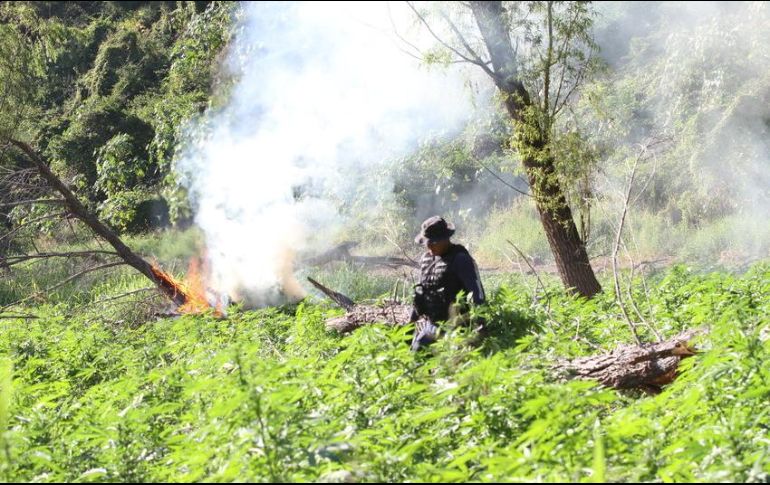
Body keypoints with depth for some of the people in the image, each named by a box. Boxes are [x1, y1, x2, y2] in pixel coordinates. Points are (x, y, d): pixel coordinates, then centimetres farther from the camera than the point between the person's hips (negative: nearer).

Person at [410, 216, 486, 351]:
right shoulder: (426, 259, 11)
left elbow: (477, 294, -18)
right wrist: (413, 321, 20)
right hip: (427, 324, 8)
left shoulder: (460, 259, -12)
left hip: (450, 324, -8)